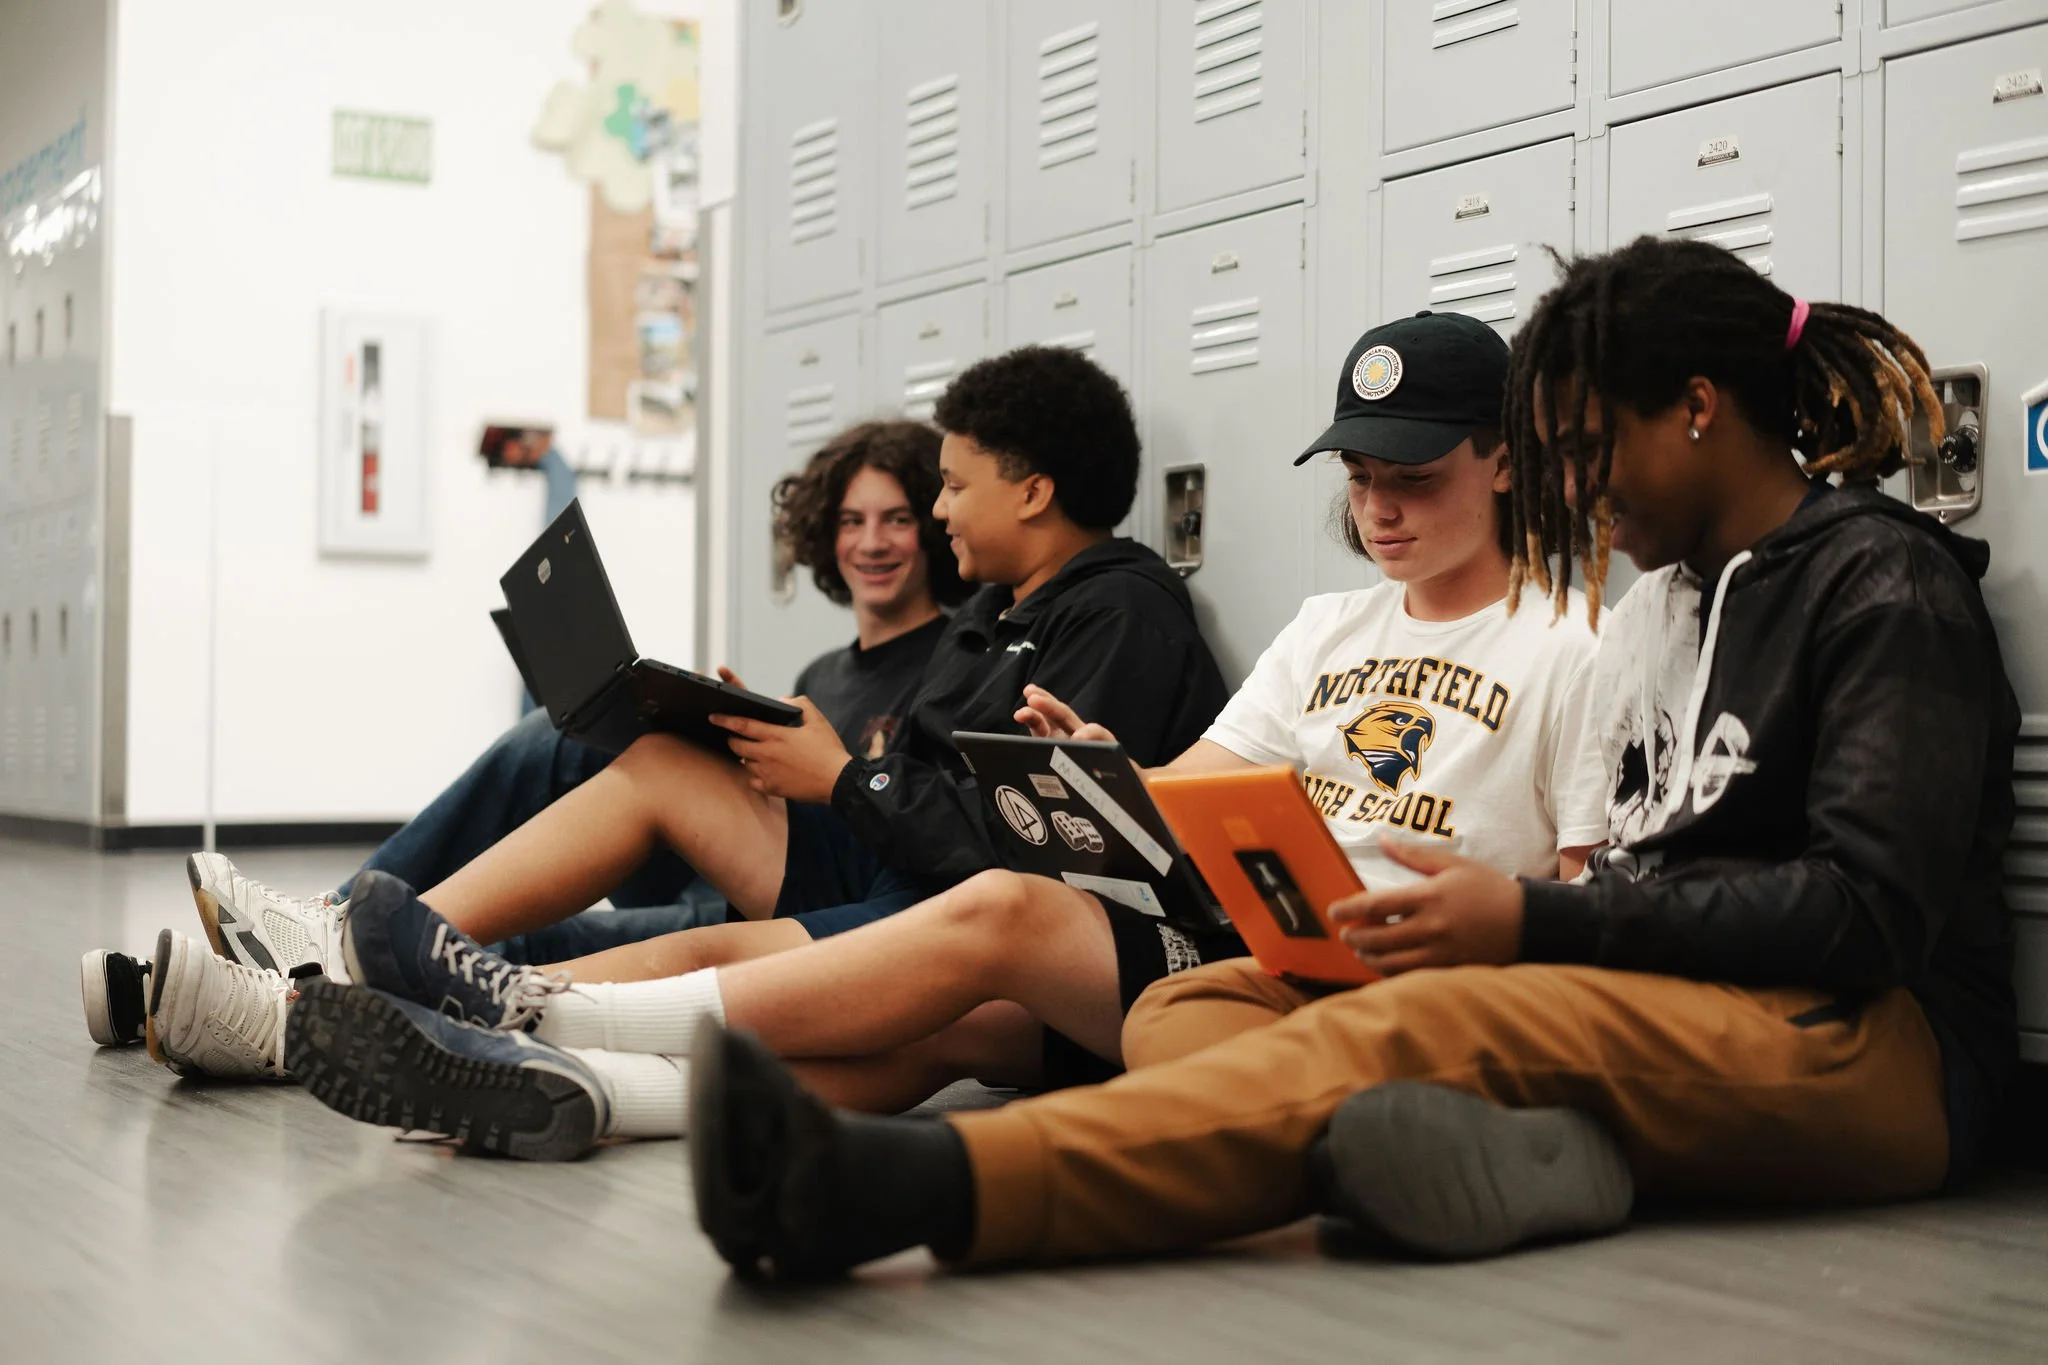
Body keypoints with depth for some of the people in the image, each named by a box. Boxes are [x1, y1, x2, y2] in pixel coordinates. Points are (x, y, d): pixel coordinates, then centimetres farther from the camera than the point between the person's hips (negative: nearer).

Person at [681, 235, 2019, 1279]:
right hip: (1668, 1011, 8)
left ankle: (918, 1182, -54)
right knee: (1191, 999, -11)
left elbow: (1872, 911, -12)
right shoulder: (1658, 611, 24)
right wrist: (1495, 906, -1)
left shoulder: (1883, 586, -1)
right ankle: (1496, 1147, -42)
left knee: (1416, 1027, -35)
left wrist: (1537, 922, -16)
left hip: (1876, 1045, -8)